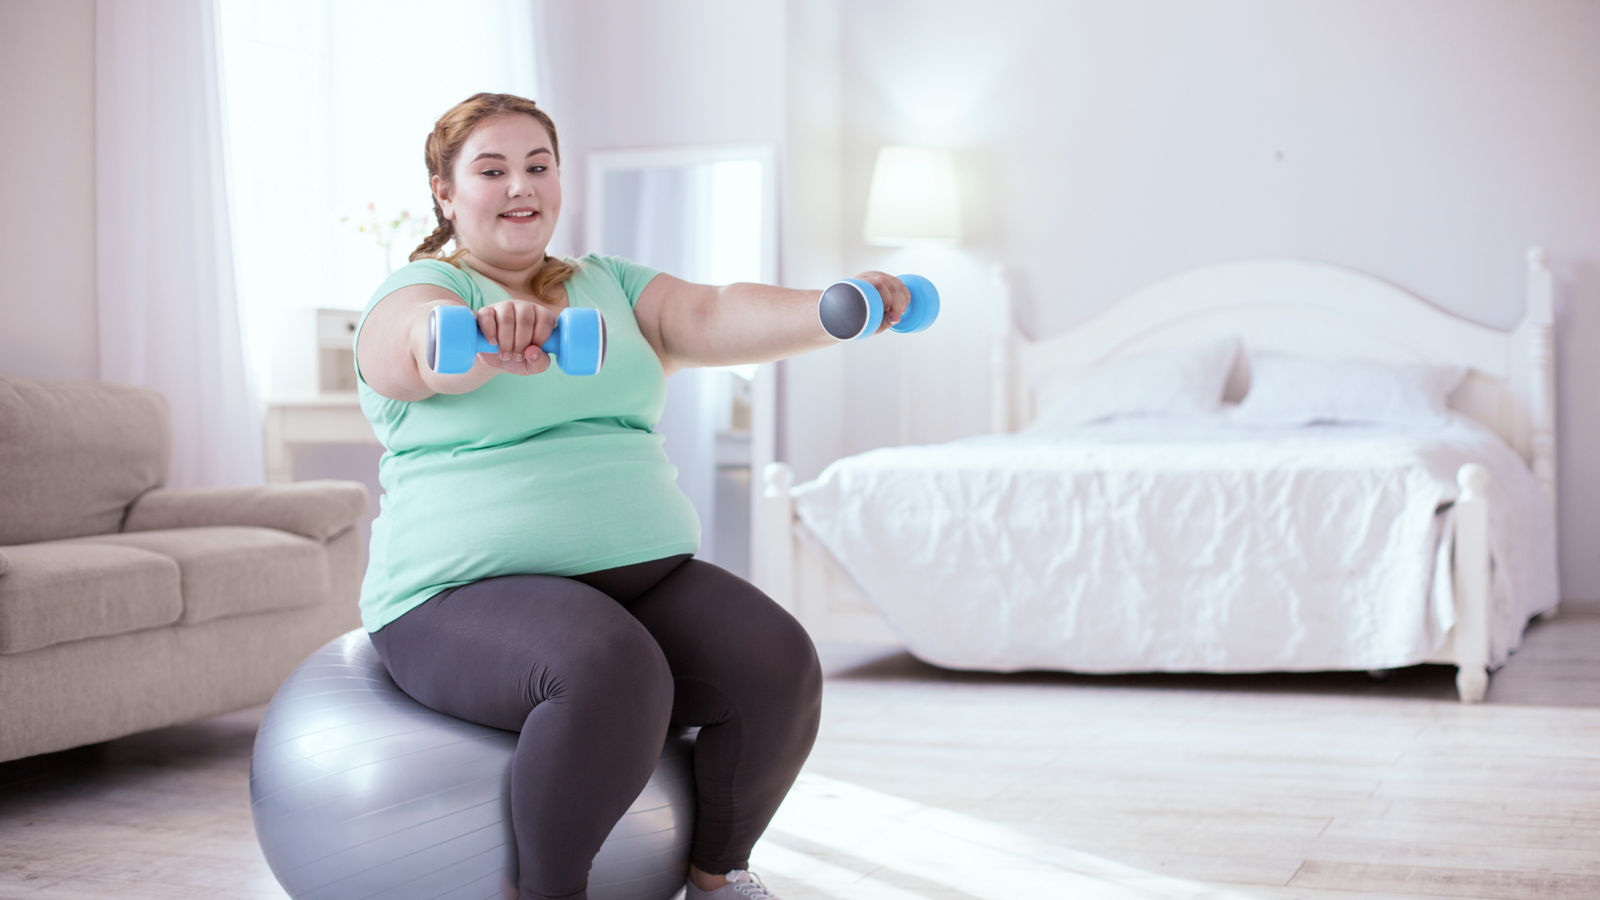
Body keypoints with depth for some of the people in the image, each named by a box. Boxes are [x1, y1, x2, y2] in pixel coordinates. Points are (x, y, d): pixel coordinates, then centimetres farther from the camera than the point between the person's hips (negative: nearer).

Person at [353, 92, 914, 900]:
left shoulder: (611, 286, 18)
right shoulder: (417, 289, 2)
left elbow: (714, 319, 0)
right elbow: (428, 345, -22)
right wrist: (486, 337, -46)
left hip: (644, 573, 5)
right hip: (467, 593, -5)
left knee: (777, 665, -19)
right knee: (609, 670, -35)